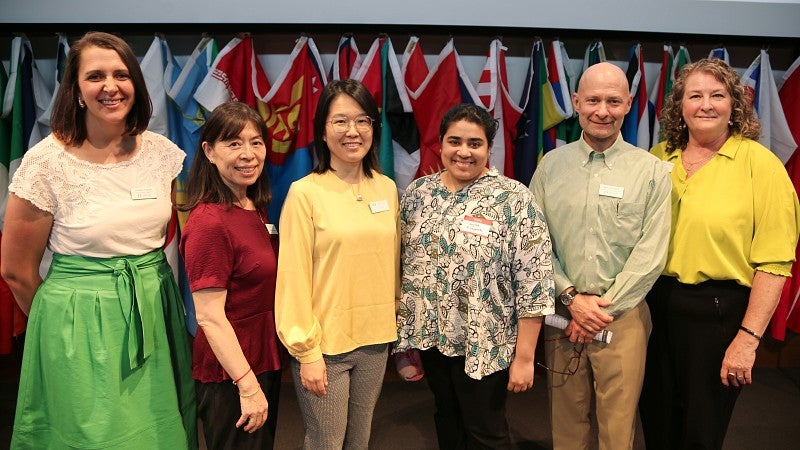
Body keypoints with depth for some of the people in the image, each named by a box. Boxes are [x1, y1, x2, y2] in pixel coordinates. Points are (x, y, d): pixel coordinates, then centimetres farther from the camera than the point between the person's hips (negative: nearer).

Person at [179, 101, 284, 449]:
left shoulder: (255, 209, 3)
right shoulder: (209, 221, -22)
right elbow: (209, 317, -23)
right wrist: (248, 385, -22)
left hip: (265, 360, 8)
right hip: (231, 374, -8)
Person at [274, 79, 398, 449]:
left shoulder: (387, 188, 3)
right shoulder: (305, 192, -12)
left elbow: (392, 264, 10)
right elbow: (294, 279, -11)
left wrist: (395, 326, 11)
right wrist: (307, 351, -11)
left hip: (376, 340, 4)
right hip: (325, 344, -4)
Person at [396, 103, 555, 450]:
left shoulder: (514, 200, -15)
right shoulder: (418, 192, 1)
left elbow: (533, 284, -15)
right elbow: (404, 261, 9)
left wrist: (524, 356, -15)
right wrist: (405, 328, 10)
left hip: (484, 344, -5)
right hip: (430, 335, 5)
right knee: (447, 419, 23)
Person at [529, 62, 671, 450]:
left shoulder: (652, 171, -1)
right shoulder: (551, 165, 3)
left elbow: (650, 254, -6)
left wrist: (605, 309, -9)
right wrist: (571, 298, -9)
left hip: (624, 316, -1)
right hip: (562, 313, 1)